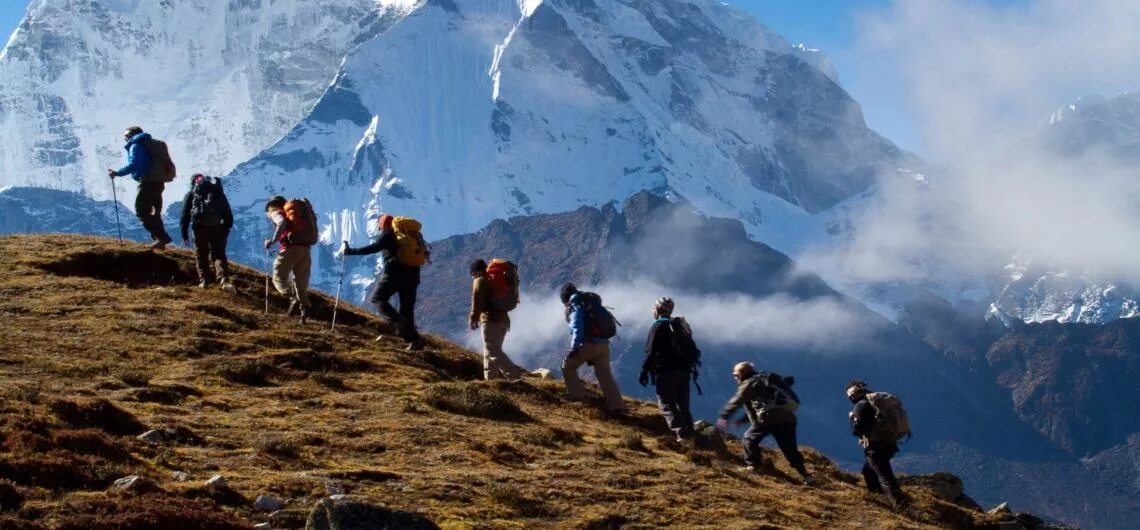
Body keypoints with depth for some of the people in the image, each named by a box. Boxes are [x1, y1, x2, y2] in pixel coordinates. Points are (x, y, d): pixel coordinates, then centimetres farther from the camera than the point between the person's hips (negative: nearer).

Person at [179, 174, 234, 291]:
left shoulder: (191, 193, 19)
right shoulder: (218, 191, 25)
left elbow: (185, 214, 12)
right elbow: (228, 212, 18)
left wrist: (184, 234, 12)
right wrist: (227, 227, 17)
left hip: (200, 226, -1)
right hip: (218, 227, 1)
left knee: (201, 254, 13)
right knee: (219, 254, 0)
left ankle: (204, 280, 9)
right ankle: (224, 279, -19)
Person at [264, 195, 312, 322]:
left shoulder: (276, 213, 10)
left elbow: (282, 223, -14)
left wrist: (273, 240, -13)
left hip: (290, 248, -6)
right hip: (305, 249, 6)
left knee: (279, 278, 2)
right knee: (301, 282, 10)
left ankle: (294, 300, -19)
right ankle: (304, 306, -8)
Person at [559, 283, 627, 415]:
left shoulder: (576, 307, -4)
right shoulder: (591, 304, 22)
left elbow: (577, 329, -17)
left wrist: (574, 348, -17)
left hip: (588, 344, -7)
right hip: (603, 345, 7)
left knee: (568, 366, 14)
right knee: (605, 375, 6)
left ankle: (576, 393, 11)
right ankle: (617, 406, -3)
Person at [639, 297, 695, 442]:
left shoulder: (658, 326, -9)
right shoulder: (681, 325, 14)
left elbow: (651, 352, -16)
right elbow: (693, 350, 17)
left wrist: (645, 371, -13)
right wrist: (689, 366, 23)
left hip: (665, 372, -7)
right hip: (683, 371, 7)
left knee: (667, 405, -7)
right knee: (683, 405, 15)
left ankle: (681, 431, -22)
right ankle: (689, 432, 11)